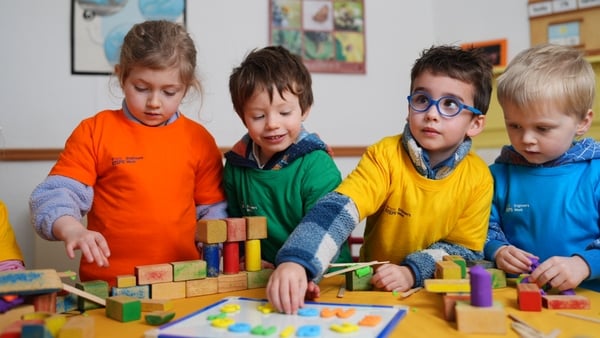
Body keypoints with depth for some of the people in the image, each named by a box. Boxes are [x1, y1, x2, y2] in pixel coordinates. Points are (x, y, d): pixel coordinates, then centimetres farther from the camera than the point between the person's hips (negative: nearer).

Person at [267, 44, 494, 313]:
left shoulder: (478, 178, -8)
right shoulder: (384, 155, -14)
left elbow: (466, 250, -4)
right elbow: (338, 209, -27)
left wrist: (413, 272, -21)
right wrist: (296, 260, -43)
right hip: (375, 289, 1)